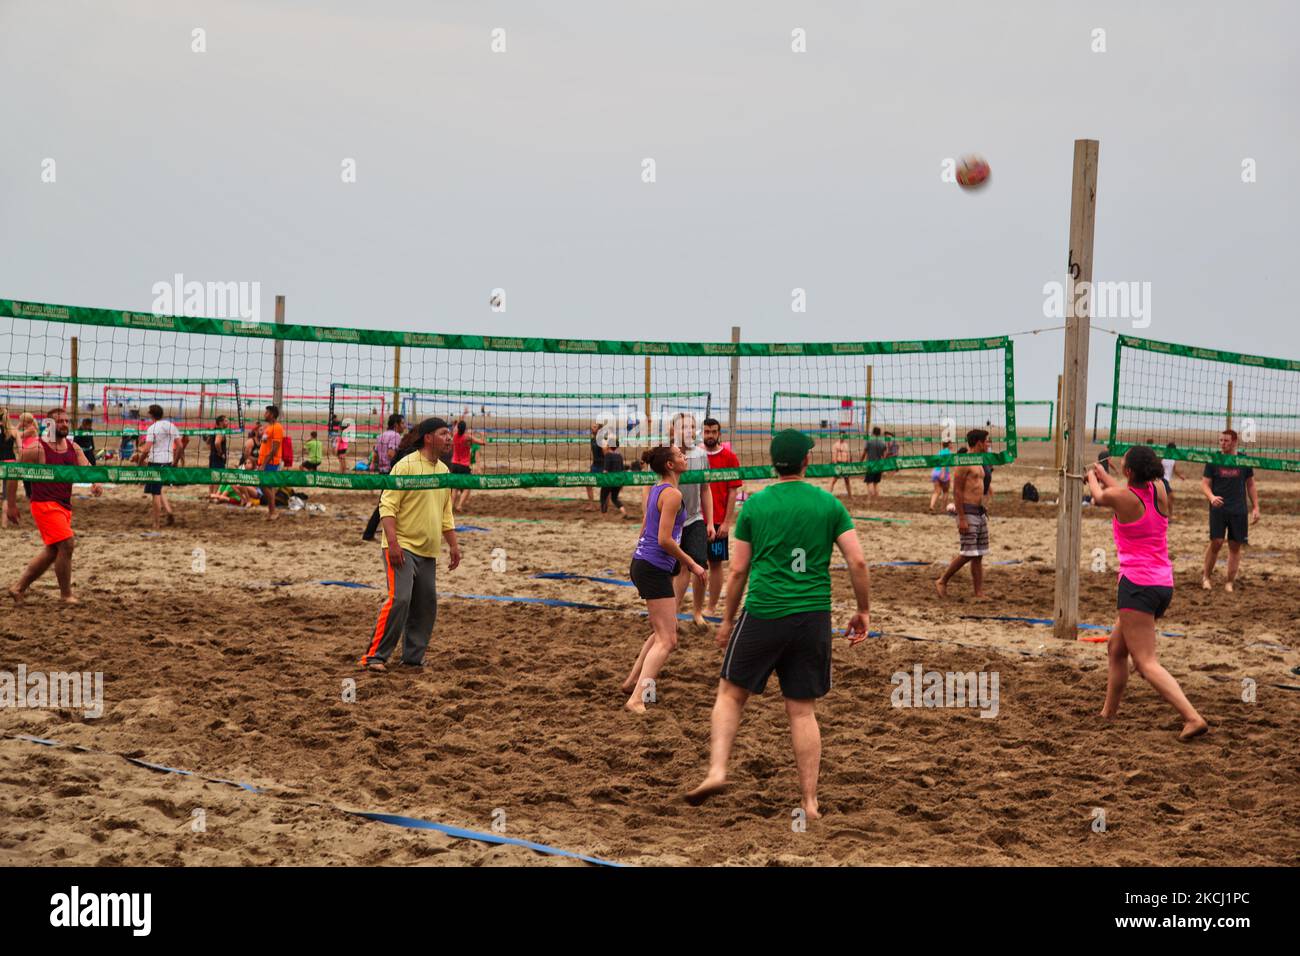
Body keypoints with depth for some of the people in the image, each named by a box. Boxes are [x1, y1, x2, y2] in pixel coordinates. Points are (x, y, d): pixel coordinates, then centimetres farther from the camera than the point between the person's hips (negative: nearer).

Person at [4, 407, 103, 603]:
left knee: (52, 551, 13)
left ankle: (19, 588, 26)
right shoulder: (36, 449, -11)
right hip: (44, 504, -8)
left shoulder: (74, 448, 7)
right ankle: (66, 594, -3)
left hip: (64, 505, 8)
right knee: (66, 544, -16)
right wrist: (11, 504, -5)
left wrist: (95, 483, -29)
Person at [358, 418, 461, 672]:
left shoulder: (444, 471, 14)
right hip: (402, 547, -8)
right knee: (399, 599, -17)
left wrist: (453, 545, 18)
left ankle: (413, 658, 15)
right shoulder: (406, 465, -9)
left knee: (426, 605, 6)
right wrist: (392, 542, -22)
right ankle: (375, 656, -11)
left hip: (428, 552, 8)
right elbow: (387, 505, -14)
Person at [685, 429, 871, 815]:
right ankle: (809, 801, 8)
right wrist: (863, 610, 11)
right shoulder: (829, 504, 3)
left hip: (763, 614, -1)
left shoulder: (754, 505, 2)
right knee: (803, 710, 8)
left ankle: (716, 770, -2)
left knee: (731, 693, 14)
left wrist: (728, 619, 15)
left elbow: (738, 570, 5)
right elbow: (858, 562, -1)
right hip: (813, 618, 1)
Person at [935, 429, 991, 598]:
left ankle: (979, 593, 8)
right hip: (968, 512, -9)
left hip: (980, 512, 9)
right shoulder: (963, 463, -13)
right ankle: (942, 582, 5)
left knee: (979, 555, 7)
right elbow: (957, 491, -16)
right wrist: (962, 519, -20)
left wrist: (984, 510, 18)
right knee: (967, 554, -9)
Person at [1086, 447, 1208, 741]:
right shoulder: (1159, 490, 4)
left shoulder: (1120, 496, -12)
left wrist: (1092, 477, 36)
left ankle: (1193, 718, -23)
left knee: (1146, 663, -10)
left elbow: (1099, 497, 13)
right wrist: (1103, 475, 44)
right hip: (1164, 583, 8)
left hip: (1138, 584, -8)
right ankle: (1108, 713, 33)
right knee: (1116, 648, 24)